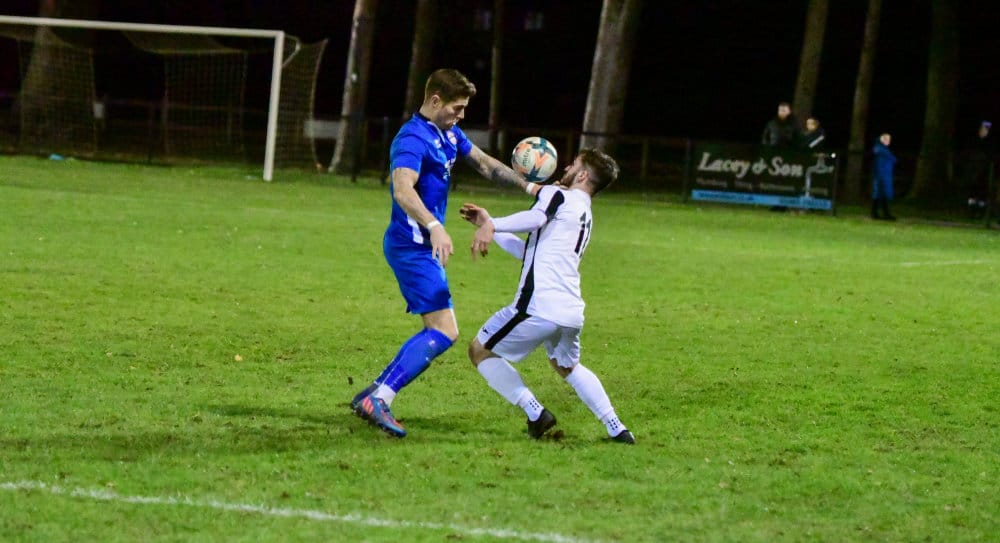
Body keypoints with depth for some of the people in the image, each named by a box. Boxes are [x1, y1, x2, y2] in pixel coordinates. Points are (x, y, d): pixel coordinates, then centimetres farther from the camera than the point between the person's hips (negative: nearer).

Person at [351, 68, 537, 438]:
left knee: (438, 332, 13)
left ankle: (374, 394, 12)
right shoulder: (413, 140, -19)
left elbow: (484, 164, 25)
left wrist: (526, 185, 15)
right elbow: (403, 189, -35)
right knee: (444, 331, -17)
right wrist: (434, 226, -49)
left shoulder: (449, 134, 12)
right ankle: (378, 400, -22)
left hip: (425, 247, 10)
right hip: (412, 245, -10)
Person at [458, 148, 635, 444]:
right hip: (572, 313, 8)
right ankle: (616, 428, 20)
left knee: (480, 351, 9)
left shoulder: (557, 195, 0)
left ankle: (535, 412, -3)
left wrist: (492, 226, -34)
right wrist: (489, 224, 32)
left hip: (539, 306, -8)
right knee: (567, 366, 33)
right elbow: (527, 252, 32)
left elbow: (536, 218, -26)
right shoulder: (586, 215, 27)